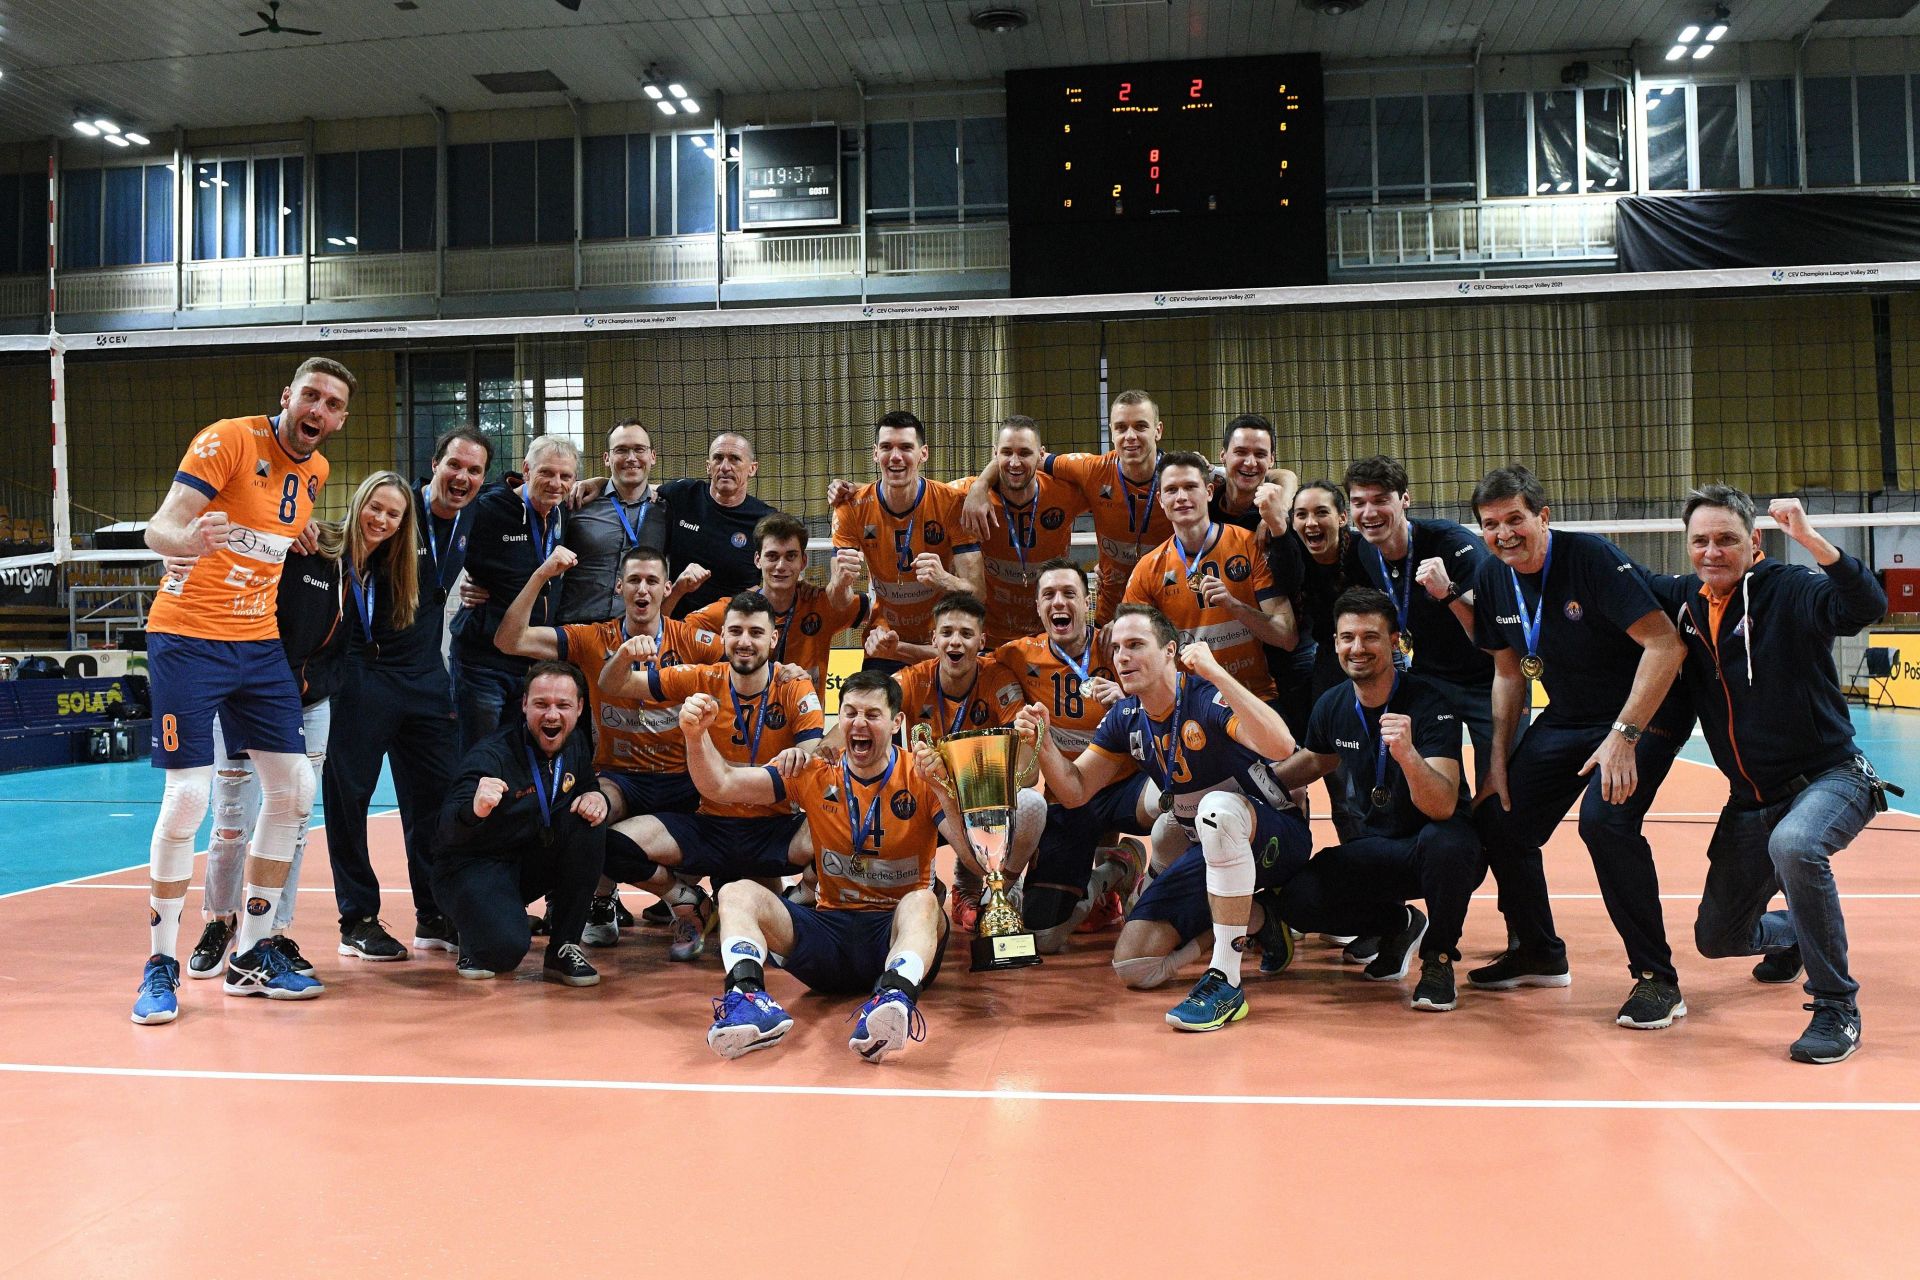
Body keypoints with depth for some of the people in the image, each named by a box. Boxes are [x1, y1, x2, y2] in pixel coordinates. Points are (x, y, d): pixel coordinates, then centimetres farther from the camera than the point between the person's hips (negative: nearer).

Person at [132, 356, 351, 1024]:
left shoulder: (316, 470, 8)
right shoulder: (229, 439, -12)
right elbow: (159, 527, -21)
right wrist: (190, 537, -41)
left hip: (259, 643, 7)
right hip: (188, 637, -7)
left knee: (294, 789, 3)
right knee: (187, 799, -10)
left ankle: (251, 956, 17)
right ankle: (160, 967, 6)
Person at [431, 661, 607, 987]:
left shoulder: (576, 744, -2)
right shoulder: (491, 756, -23)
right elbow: (448, 828, -33)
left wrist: (597, 796, -14)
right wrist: (474, 810, -58)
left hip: (531, 861, 6)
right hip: (475, 865, -6)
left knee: (589, 823, -21)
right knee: (507, 948, -32)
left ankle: (563, 949, -11)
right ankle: (476, 934, 9)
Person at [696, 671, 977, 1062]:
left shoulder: (921, 777, -3)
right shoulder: (814, 775, 6)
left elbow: (977, 860, -16)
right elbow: (721, 784, 0)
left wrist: (943, 789, -30)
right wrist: (697, 735, -18)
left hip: (899, 929, -3)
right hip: (829, 930, 3)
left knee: (923, 901, -35)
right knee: (737, 894, -16)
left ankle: (894, 998, -62)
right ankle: (747, 995, -43)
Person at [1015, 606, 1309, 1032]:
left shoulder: (1205, 697, -21)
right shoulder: (1125, 718, 0)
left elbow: (1280, 746, -38)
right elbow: (1075, 791, 3)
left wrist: (1215, 673, -40)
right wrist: (1043, 743, -15)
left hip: (1275, 838, -6)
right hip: (1212, 851, 7)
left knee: (1219, 807, -42)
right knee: (1133, 967, -6)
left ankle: (1225, 982, -32)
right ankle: (1254, 920, 15)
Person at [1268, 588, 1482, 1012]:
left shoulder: (1429, 705, -21)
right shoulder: (1332, 705, -4)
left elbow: (1443, 807, -32)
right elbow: (1316, 759, 20)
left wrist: (1408, 755, -50)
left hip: (1438, 847, -4)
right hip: (1376, 847, 5)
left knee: (1444, 841, -40)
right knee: (1298, 901, -20)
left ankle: (1439, 956, -9)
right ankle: (1397, 922, 12)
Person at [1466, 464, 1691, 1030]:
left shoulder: (1591, 557, -23)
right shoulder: (1491, 579, -3)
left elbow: (1666, 645, -27)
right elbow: (1508, 673, 8)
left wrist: (1624, 735, -32)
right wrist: (1497, 760, 2)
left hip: (1645, 712, -7)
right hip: (1565, 720, 7)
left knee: (1604, 819, -29)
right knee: (1497, 820, 3)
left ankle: (1657, 979, -13)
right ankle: (1539, 954, 26)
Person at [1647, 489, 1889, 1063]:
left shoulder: (1788, 590, -15)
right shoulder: (1684, 599, 1)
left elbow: (1867, 606, -34)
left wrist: (1810, 539, -44)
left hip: (1829, 777, -6)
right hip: (1751, 800, 6)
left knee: (1792, 844, -40)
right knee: (1716, 938, 10)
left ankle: (1837, 1006, -21)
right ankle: (1792, 935, 48)